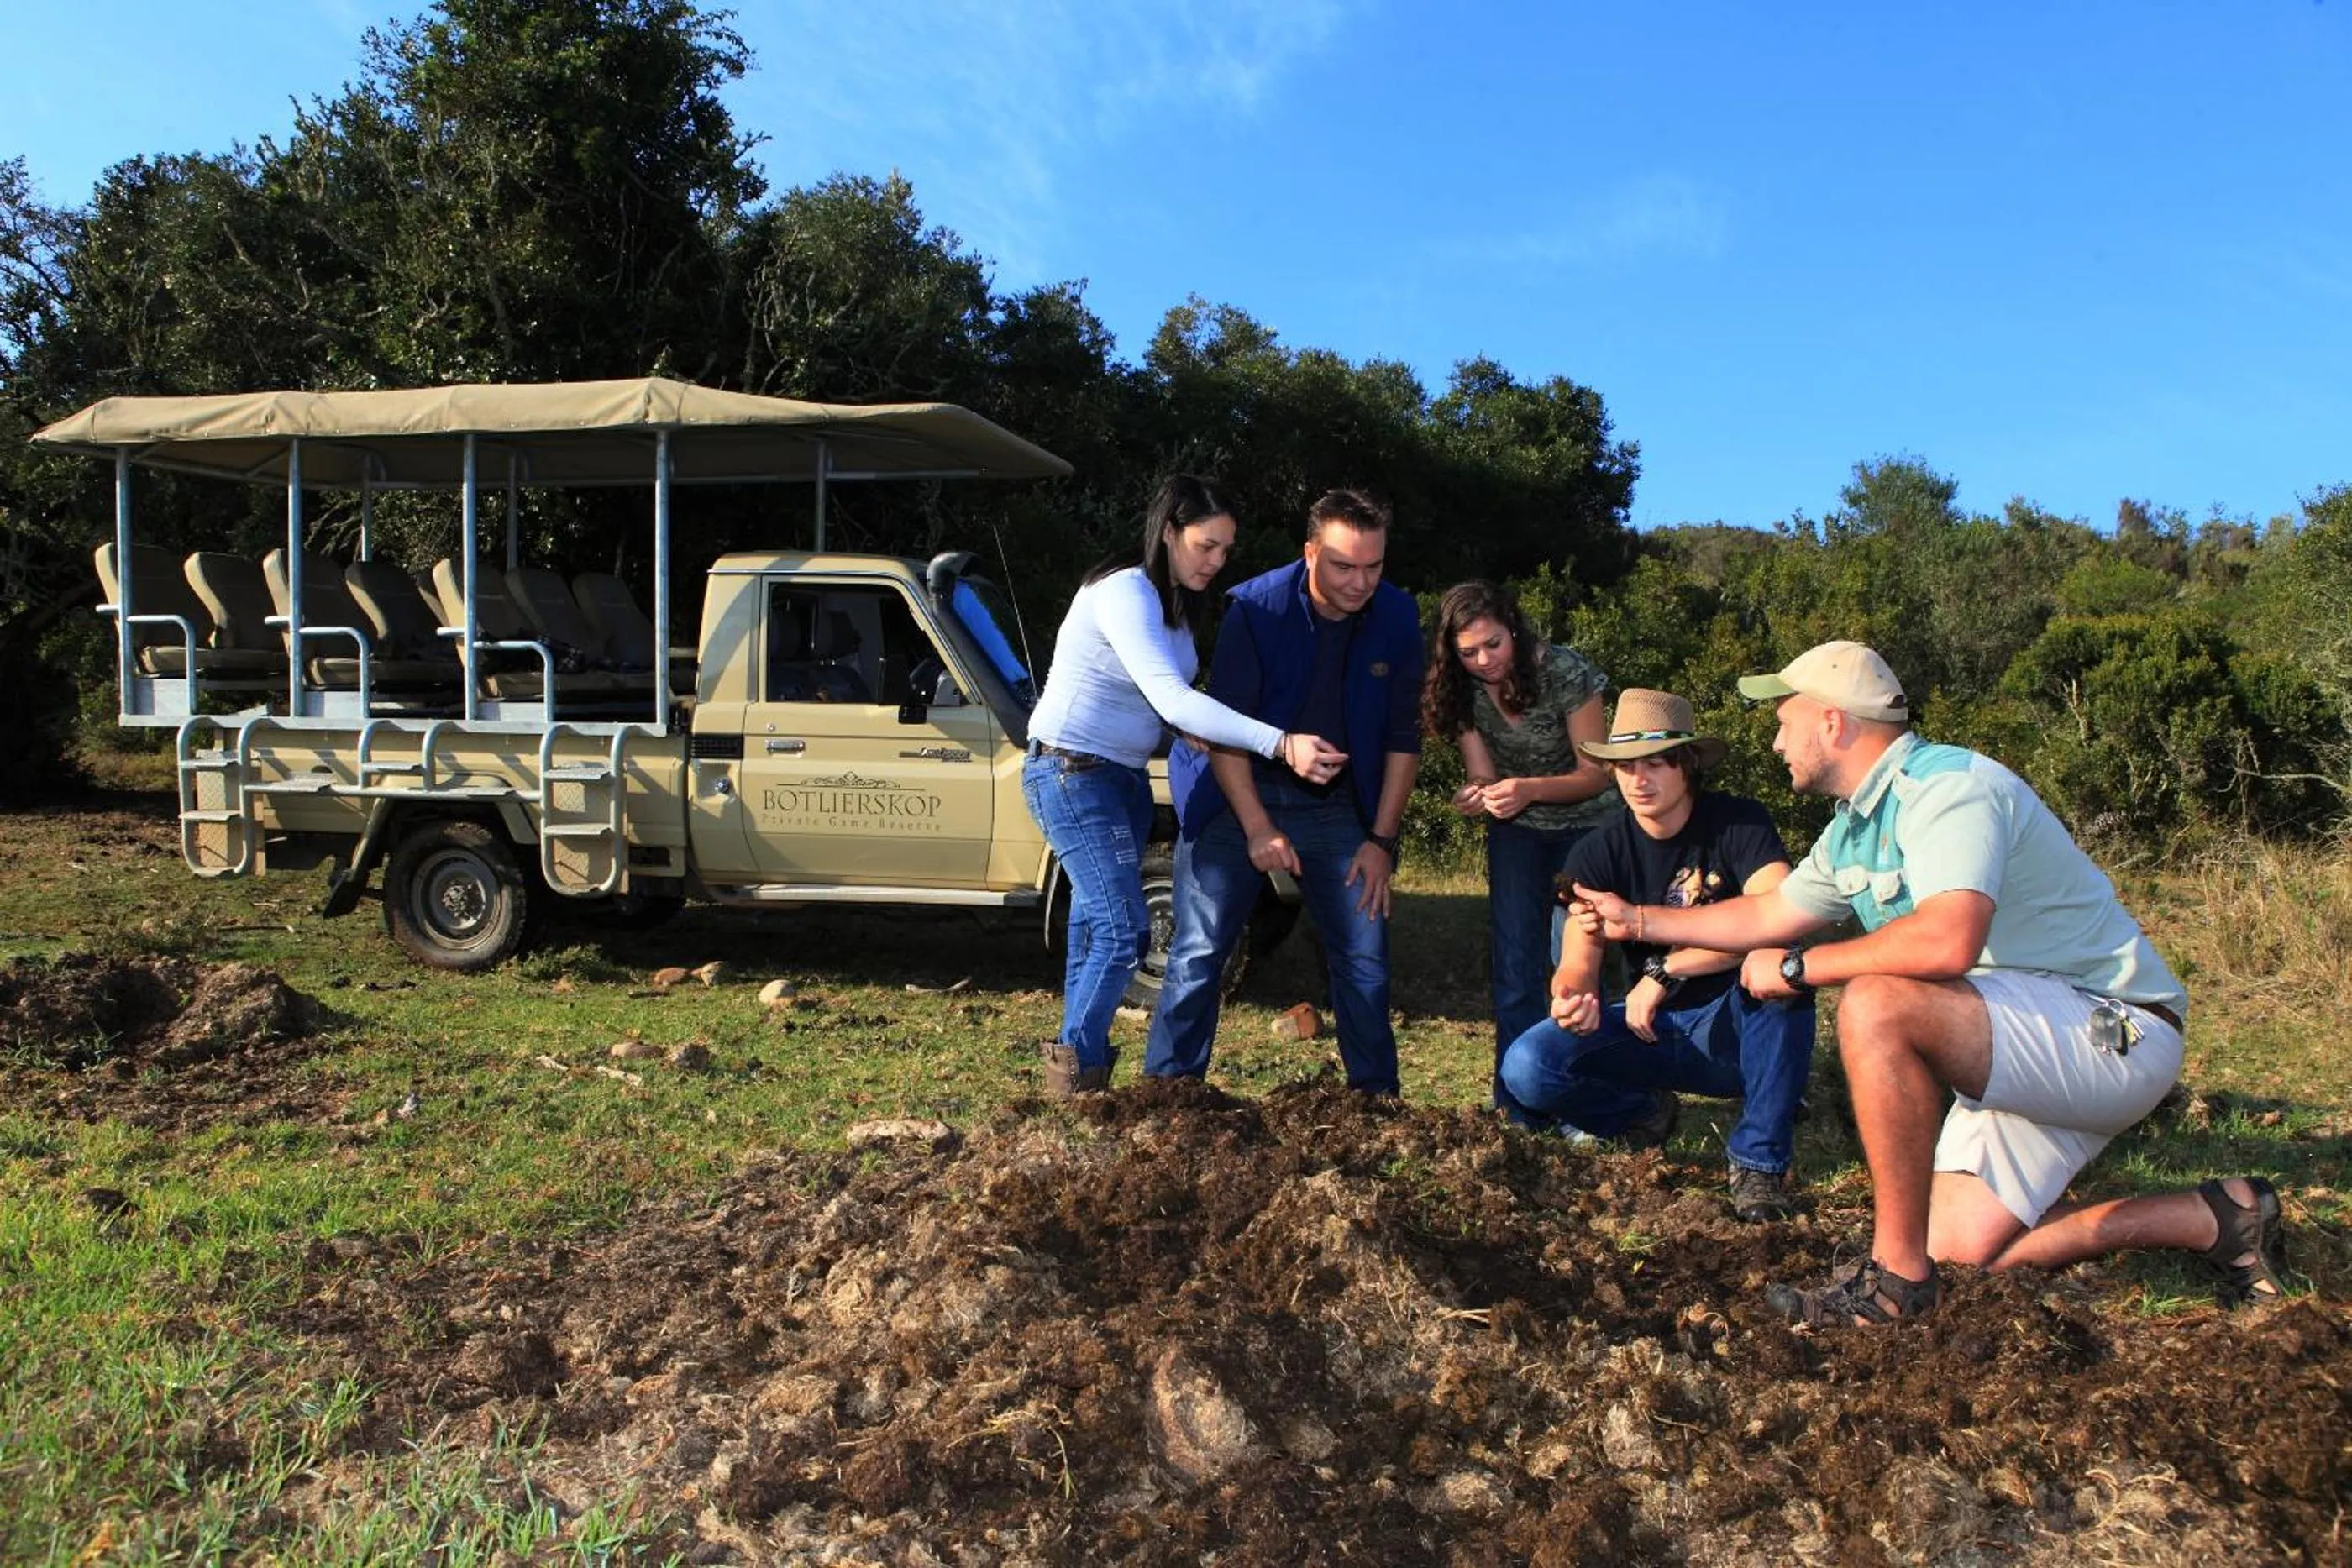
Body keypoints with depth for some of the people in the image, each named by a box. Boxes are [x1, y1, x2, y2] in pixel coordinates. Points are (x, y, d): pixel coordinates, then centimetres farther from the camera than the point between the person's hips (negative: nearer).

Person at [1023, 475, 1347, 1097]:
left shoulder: (1176, 602, 10)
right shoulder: (1124, 592, -21)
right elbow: (1172, 700, -32)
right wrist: (1281, 746, -39)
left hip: (1124, 776, 9)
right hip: (1072, 771, -9)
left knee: (1097, 929, 11)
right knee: (1124, 931, -12)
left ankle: (1077, 1069, 20)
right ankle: (1077, 1072, 2)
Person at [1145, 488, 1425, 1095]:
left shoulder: (1397, 618, -7)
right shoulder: (1255, 608, -17)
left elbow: (1402, 738, 0)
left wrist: (1381, 840, -3)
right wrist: (1258, 829, -20)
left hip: (1337, 808, 3)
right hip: (1241, 795, -3)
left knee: (1366, 963, 4)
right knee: (1199, 954, -5)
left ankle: (1378, 1102, 19)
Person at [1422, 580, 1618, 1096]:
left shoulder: (1564, 672, -23)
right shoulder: (1462, 691, -11)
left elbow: (1596, 774, -18)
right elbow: (1482, 775, -9)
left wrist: (1530, 789, -35)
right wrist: (1475, 796, -34)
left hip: (1585, 825, -4)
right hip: (1516, 831, 4)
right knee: (1514, 962, 0)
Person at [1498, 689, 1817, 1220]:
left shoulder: (1738, 823, -12)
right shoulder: (1598, 853, -4)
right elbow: (1577, 964, -11)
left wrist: (1664, 970, -30)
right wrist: (1571, 999, -36)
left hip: (1738, 1029, -2)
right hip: (1650, 1031, 3)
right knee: (1526, 1068, -22)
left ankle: (1760, 1158, -20)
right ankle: (1644, 1113, 10)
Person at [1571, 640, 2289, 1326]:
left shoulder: (1948, 786, -21)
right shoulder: (1854, 826, 9)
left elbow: (1946, 940, -37)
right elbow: (1769, 915, 23)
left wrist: (1797, 968, -25)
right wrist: (1636, 918, 27)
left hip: (2118, 1034, -10)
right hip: (2037, 1045, 10)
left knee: (1877, 1004, -31)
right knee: (1960, 1244, 6)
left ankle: (1898, 1274, -21)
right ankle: (2221, 1218, 17)